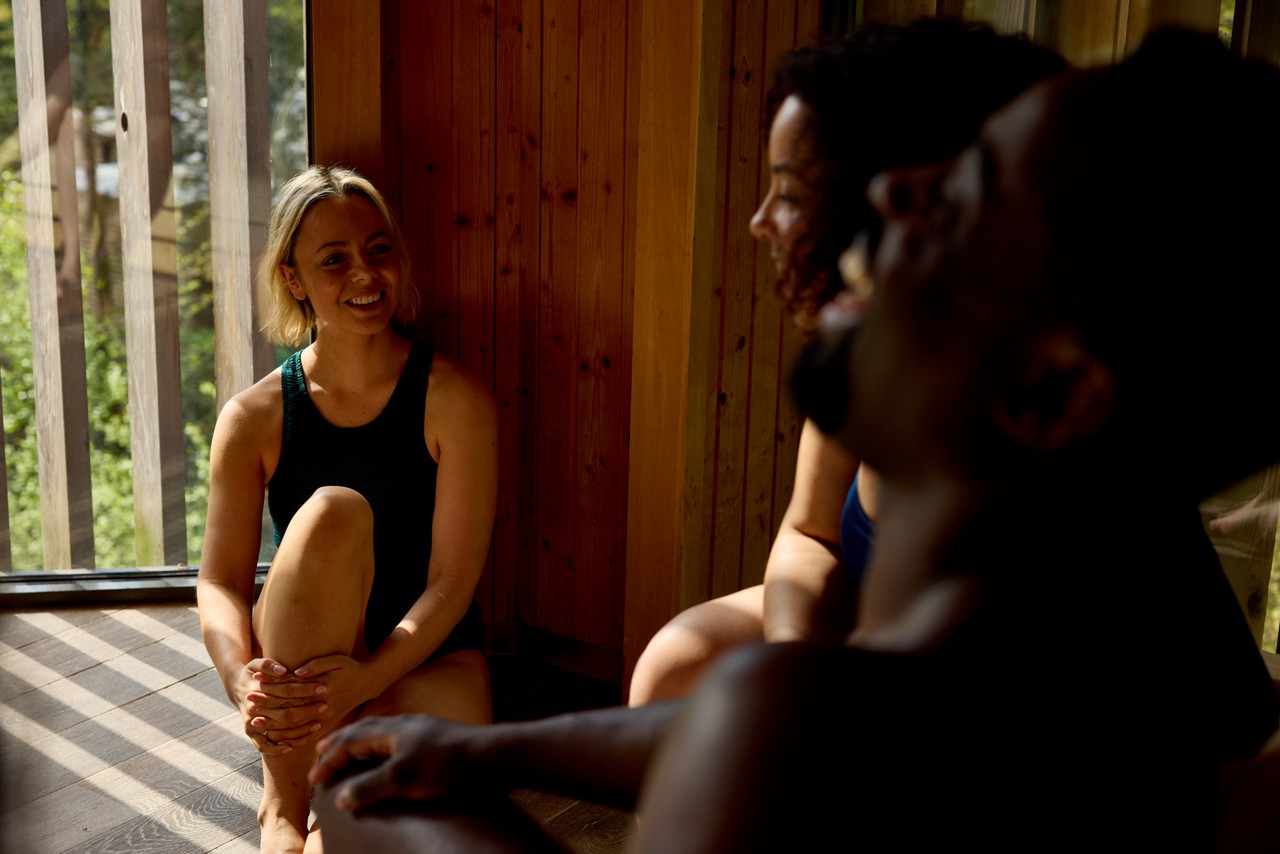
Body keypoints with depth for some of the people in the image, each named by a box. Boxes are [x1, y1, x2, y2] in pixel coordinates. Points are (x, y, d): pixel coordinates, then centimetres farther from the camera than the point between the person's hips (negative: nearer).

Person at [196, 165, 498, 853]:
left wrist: (364, 680, -29)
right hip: (295, 655, 2)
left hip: (421, 652, -1)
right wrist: (242, 681, -29)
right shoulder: (253, 417, -3)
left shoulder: (456, 400, -9)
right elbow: (220, 580, -8)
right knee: (334, 510, -33)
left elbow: (453, 581, -14)